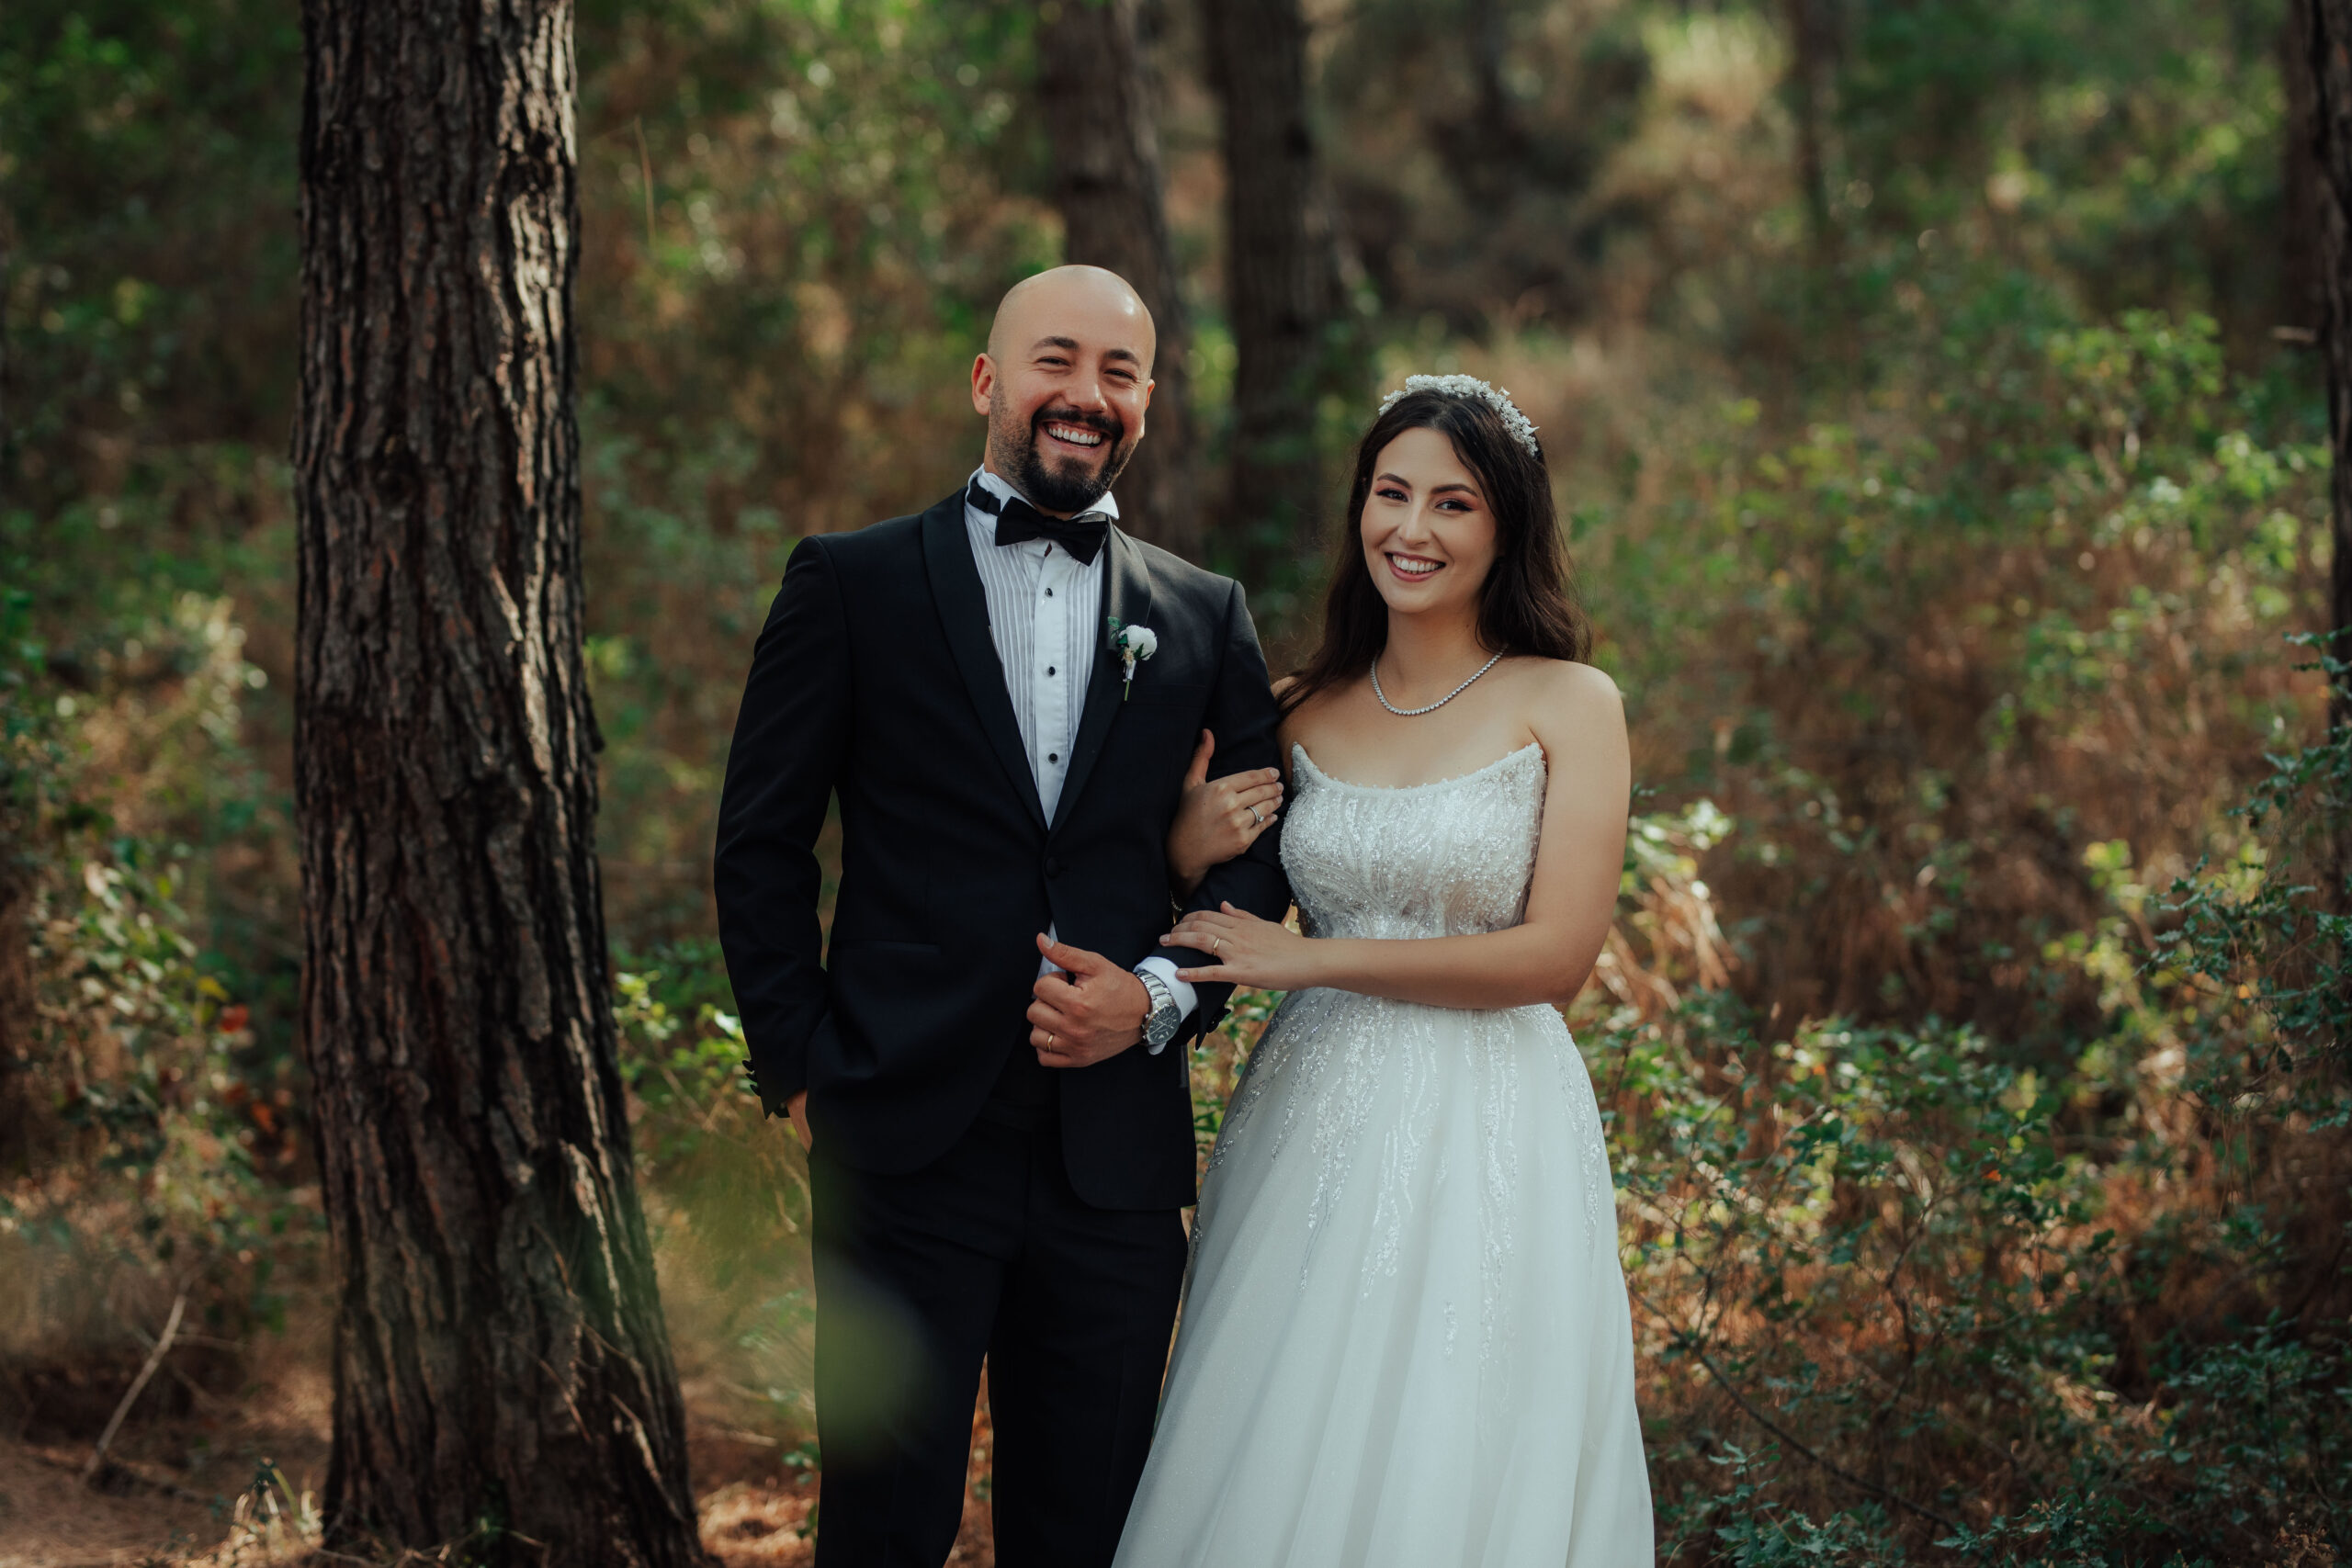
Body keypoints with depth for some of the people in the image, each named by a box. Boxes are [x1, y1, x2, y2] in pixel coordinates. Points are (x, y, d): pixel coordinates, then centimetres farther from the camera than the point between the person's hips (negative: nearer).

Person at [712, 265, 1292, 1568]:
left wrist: (1161, 995, -4)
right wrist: (800, 1068, -3)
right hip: (907, 1150, -3)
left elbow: (1265, 851, 13)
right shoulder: (851, 583, 3)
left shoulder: (1205, 619, 11)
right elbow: (761, 847, 4)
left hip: (1116, 1155, 3)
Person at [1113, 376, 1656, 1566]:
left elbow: (1558, 953, -11)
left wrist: (1309, 959, -11)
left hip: (1481, 1139, -4)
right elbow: (1234, 924, 17)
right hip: (1309, 1128, 4)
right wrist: (1190, 853, -5)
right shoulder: (1307, 712, 9)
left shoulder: (1567, 704, -2)